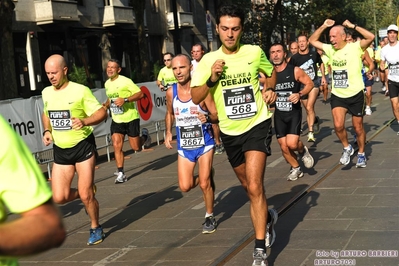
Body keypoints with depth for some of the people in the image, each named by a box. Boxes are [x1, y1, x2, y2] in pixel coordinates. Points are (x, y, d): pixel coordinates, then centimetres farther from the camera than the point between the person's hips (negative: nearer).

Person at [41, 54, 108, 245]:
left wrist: (84, 122, -30)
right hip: (60, 150, 5)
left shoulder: (80, 91, -12)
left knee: (85, 195, -5)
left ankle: (95, 228, 22)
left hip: (83, 146, -5)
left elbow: (102, 112, -12)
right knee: (59, 197, -2)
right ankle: (87, 194, 30)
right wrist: (47, 131, 6)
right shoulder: (46, 93, 5)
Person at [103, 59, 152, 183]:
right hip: (116, 120, 5)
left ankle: (144, 135, 35)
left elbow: (140, 94, -16)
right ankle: (121, 173, -1)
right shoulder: (107, 84, 8)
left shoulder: (125, 81, -13)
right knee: (117, 146, -8)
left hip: (131, 118, -5)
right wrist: (105, 106, 5)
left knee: (136, 147, 1)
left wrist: (125, 100, -26)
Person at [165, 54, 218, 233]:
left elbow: (217, 116, -14)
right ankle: (207, 176, 34)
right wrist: (168, 133, 2)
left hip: (204, 143, -3)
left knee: (204, 184, -5)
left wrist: (207, 118, -34)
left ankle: (209, 217, 19)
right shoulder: (171, 92, -6)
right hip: (184, 146, 4)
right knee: (185, 186, 2)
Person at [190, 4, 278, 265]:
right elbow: (196, 98, -8)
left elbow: (271, 72, 14)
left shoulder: (255, 52, -5)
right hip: (230, 132, 3)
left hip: (257, 125, -3)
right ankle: (267, 217, 49)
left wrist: (269, 89, -5)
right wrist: (212, 79, -23)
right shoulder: (208, 60, -4)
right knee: (249, 187, 18)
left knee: (255, 187, -17)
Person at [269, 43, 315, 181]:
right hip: (279, 114, 4)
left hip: (294, 112, -3)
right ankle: (295, 168, 30)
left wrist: (299, 94, -17)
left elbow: (310, 83, -1)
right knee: (284, 147, 4)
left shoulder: (295, 71, -9)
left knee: (292, 143, -20)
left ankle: (303, 150, 16)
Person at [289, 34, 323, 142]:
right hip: (301, 85, 2)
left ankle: (310, 133, -17)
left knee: (309, 107, -18)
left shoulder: (314, 54, -4)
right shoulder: (294, 58, -8)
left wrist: (323, 76, 16)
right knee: (308, 110, 10)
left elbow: (321, 63, 18)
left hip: (314, 83, -2)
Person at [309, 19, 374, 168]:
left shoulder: (355, 47, -10)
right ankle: (347, 148, 12)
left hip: (355, 95, -3)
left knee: (358, 127, 9)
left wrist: (353, 26, -20)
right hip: (337, 95, 3)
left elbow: (371, 37, -25)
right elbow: (312, 41, 12)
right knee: (338, 125, -14)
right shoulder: (330, 49, 4)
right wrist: (323, 26, 1)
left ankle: (361, 154, 29)